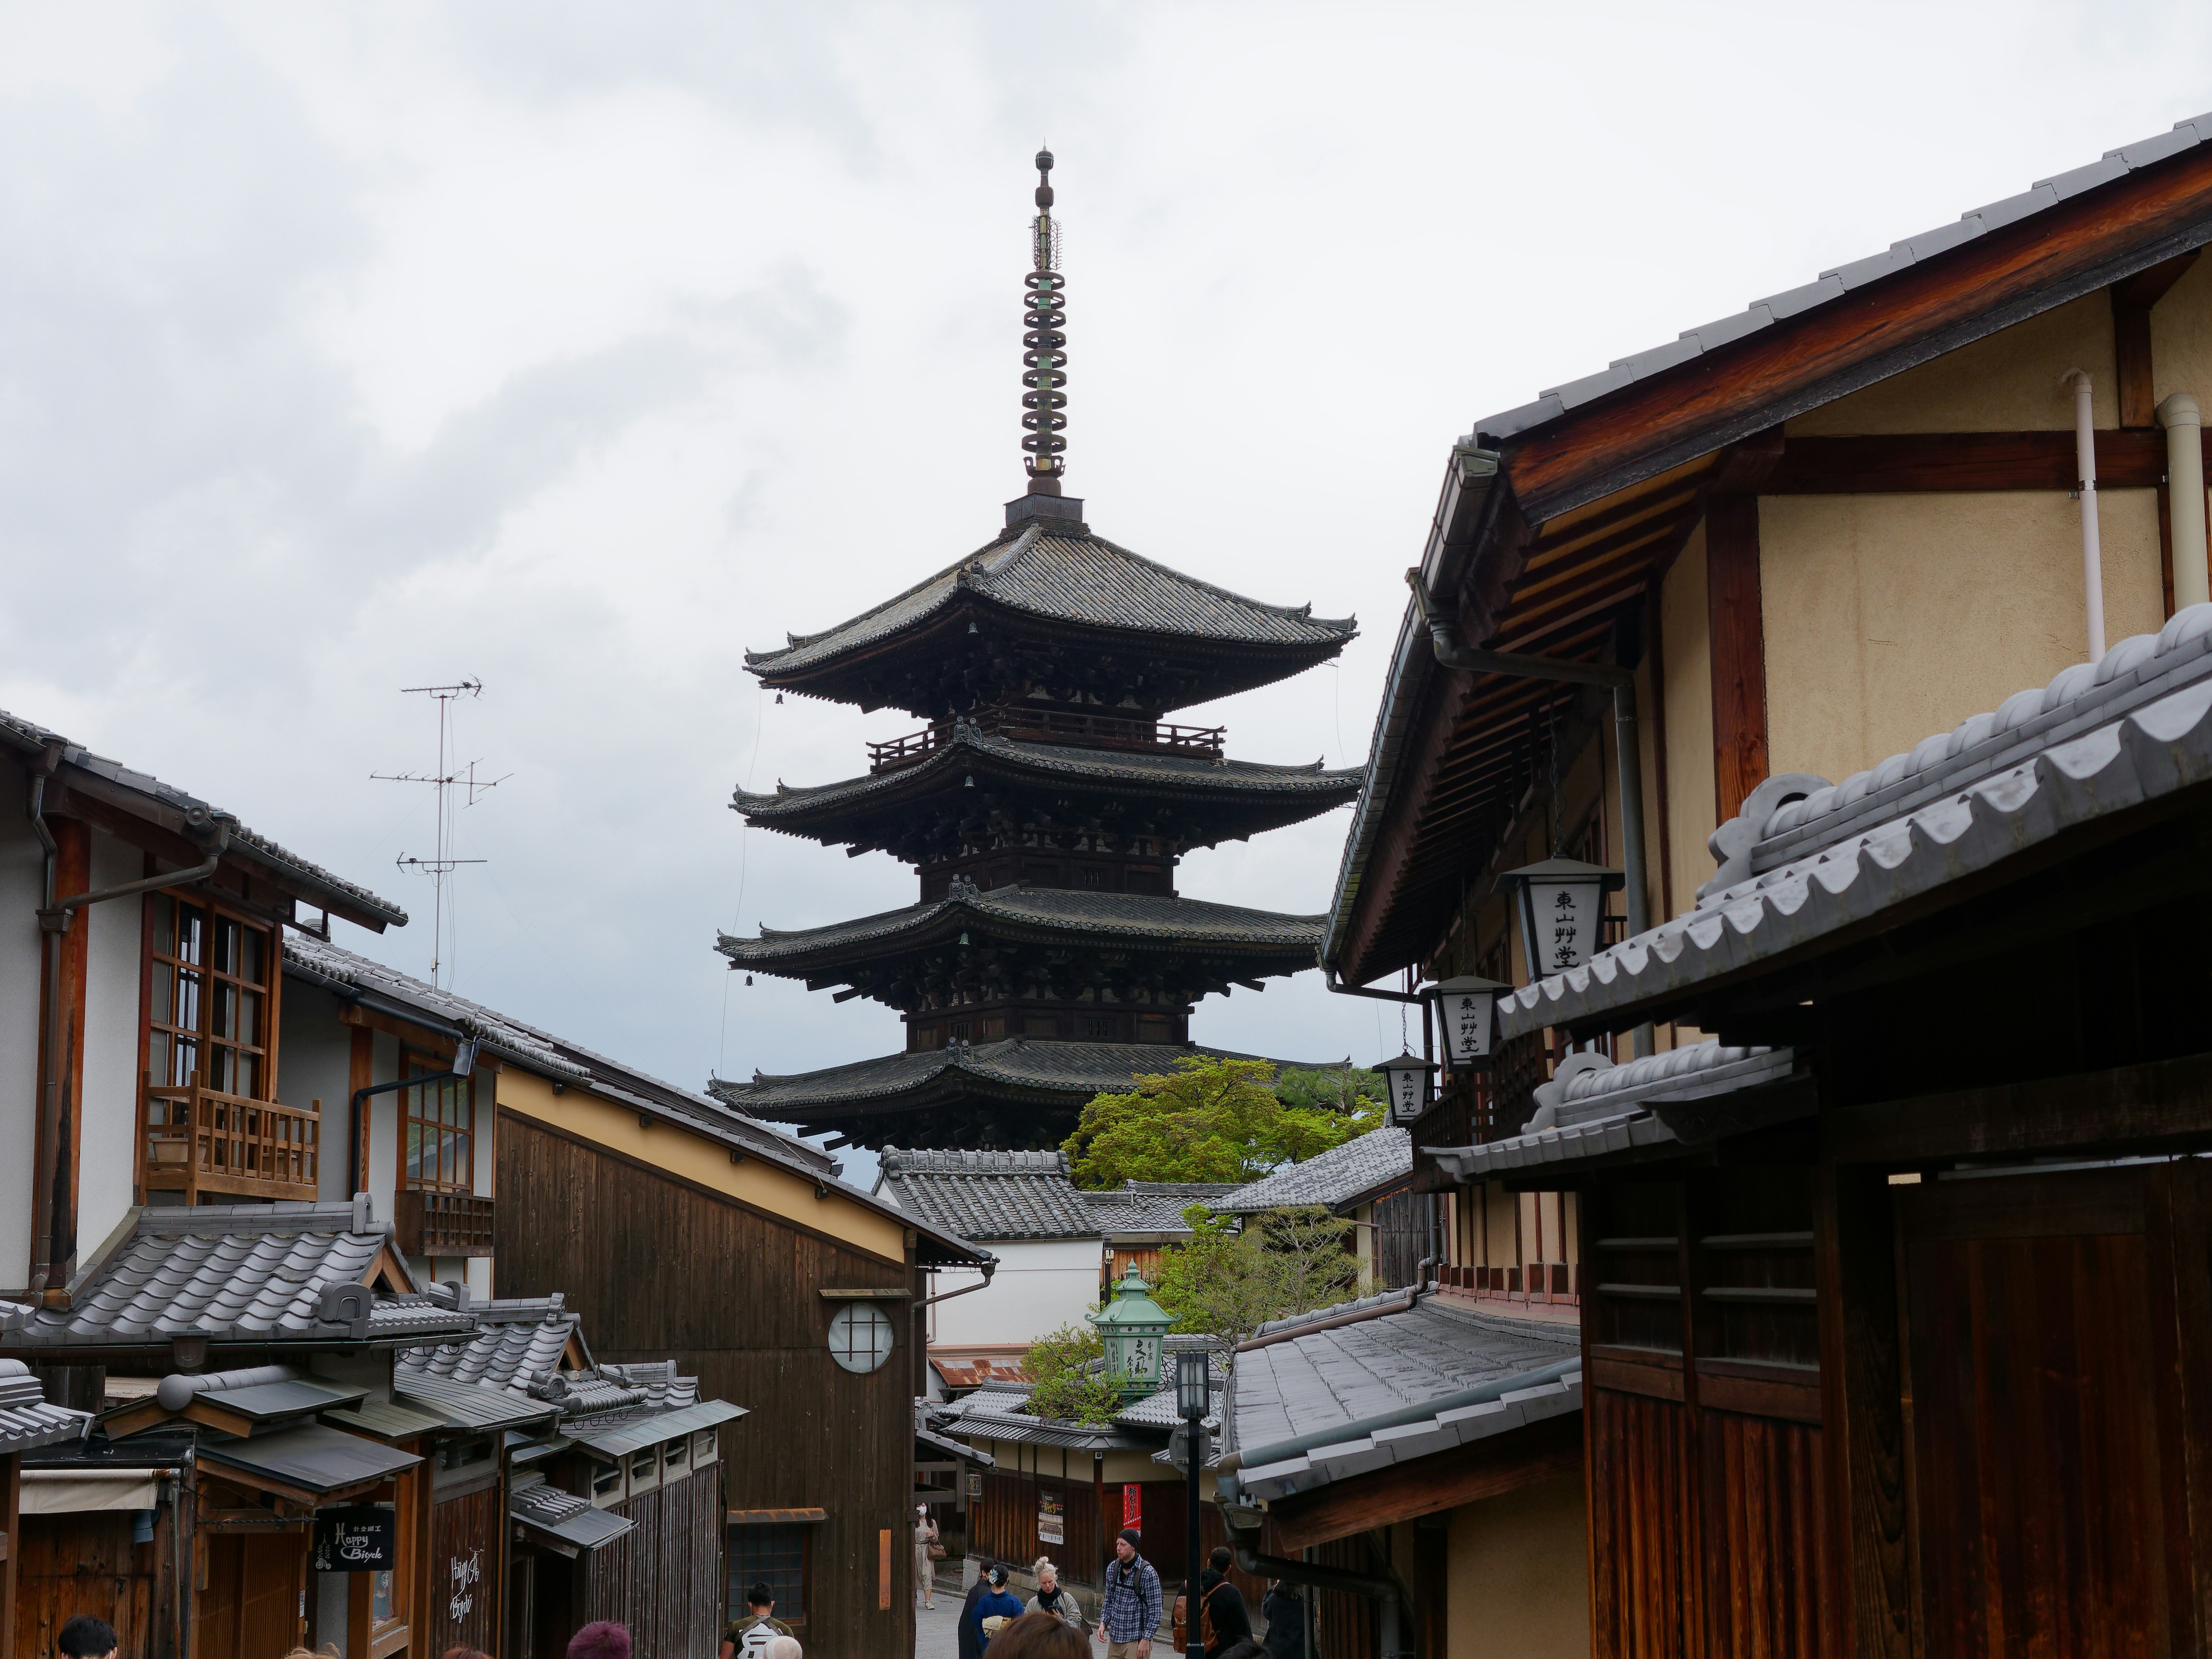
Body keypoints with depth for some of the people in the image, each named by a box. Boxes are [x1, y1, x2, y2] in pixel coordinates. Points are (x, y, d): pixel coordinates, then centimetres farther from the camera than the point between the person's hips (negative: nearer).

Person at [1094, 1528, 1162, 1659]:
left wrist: (1146, 1640, -15)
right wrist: (1103, 1623, 2)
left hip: (1136, 1640, -6)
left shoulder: (1147, 1573, -13)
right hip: (1115, 1638, 6)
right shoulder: (1112, 1568, 6)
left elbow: (1155, 1610, -11)